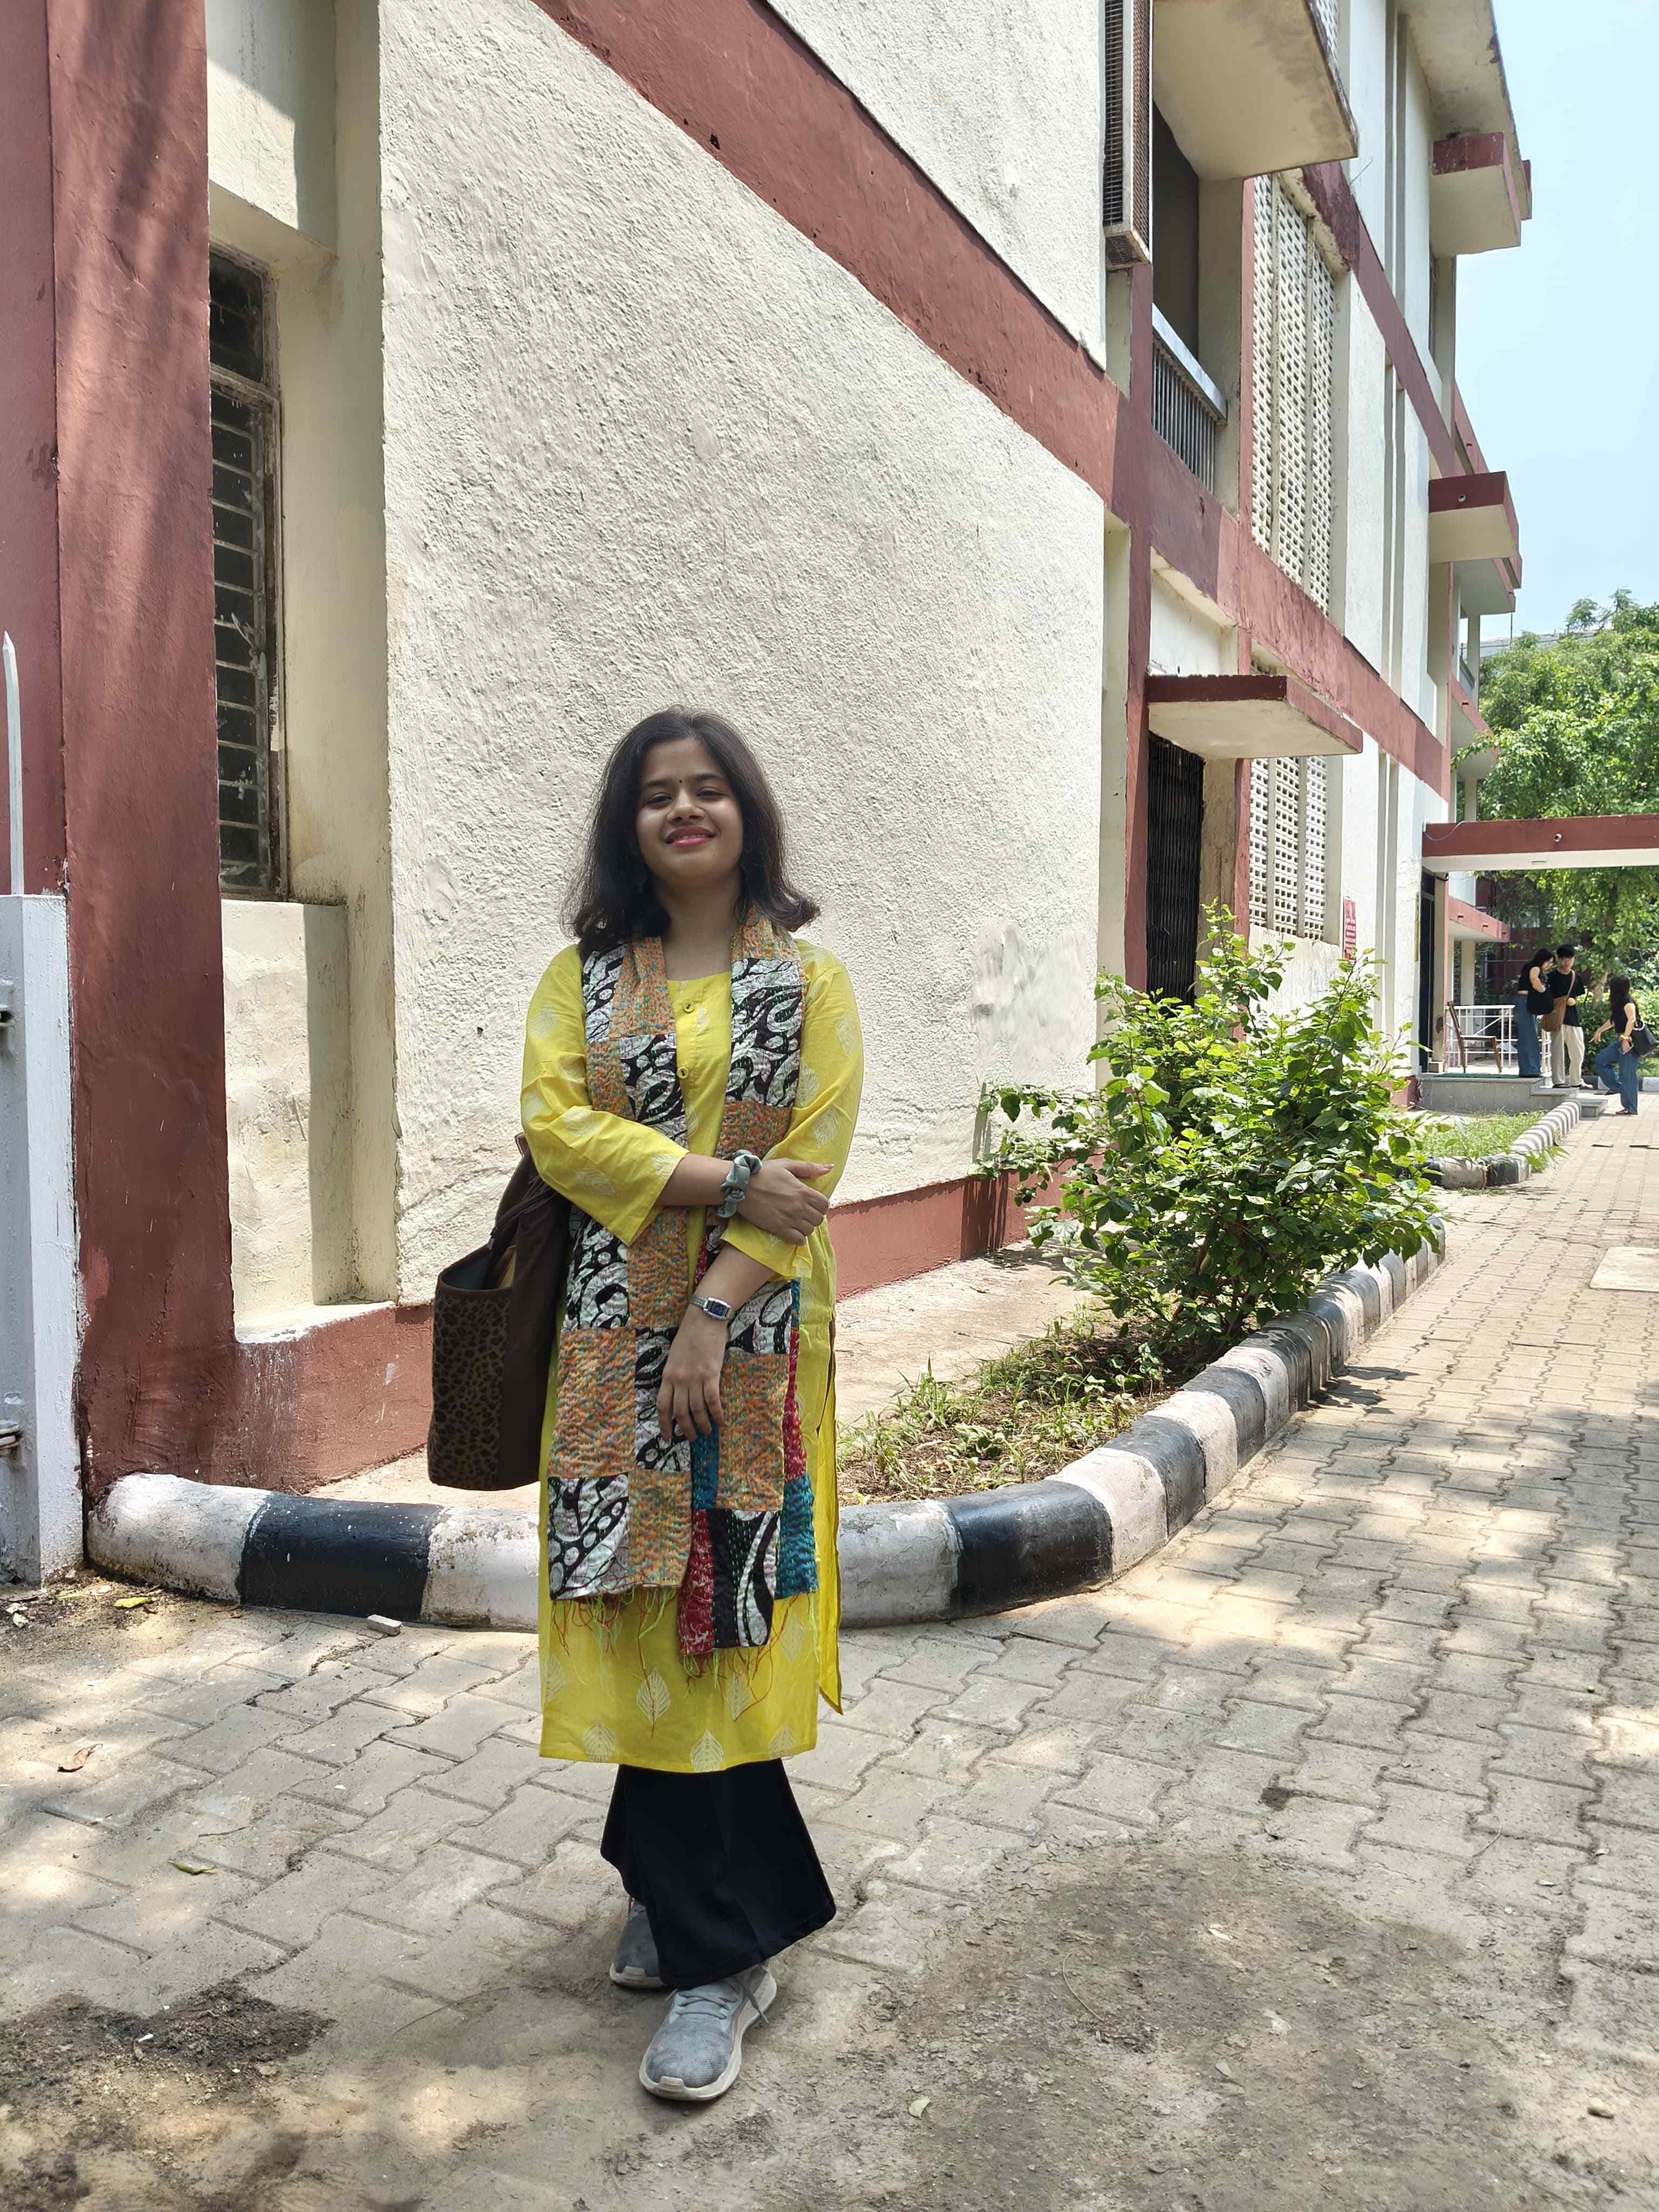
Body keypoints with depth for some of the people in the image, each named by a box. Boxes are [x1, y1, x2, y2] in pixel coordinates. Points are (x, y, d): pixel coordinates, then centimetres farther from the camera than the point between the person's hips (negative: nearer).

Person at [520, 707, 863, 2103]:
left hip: (752, 1336, -2)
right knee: (644, 1609, 5)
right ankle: (687, 1900, 23)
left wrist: (713, 1315, -14)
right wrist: (723, 1176, -15)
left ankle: (716, 1947, 12)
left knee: (719, 1609, -2)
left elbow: (814, 1163, -5)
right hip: (617, 1336, 3)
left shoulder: (809, 979, 3)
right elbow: (556, 1125, -5)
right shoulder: (583, 977, 10)